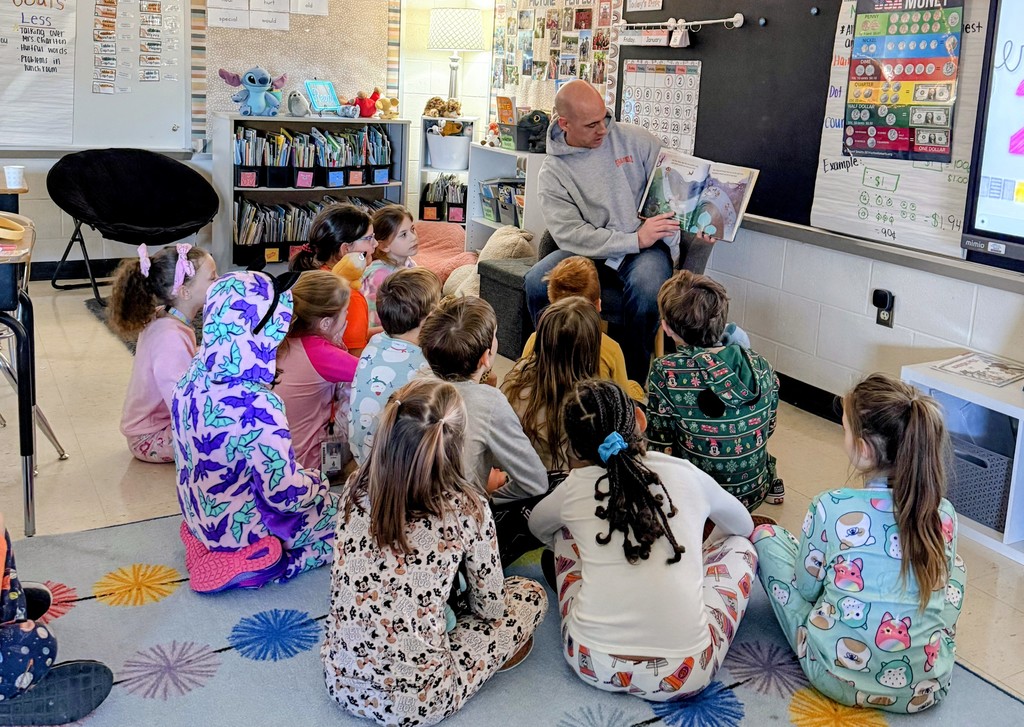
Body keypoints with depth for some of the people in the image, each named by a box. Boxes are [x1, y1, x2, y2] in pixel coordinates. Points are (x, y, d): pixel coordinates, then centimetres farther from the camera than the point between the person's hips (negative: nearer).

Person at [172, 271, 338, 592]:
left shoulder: (194, 377, -10)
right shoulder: (258, 407, -35)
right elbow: (286, 495, -28)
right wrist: (315, 483, -6)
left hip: (201, 515, 8)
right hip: (241, 530, -8)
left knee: (308, 485, 27)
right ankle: (256, 564, 3)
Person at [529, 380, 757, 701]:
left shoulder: (574, 488, 1)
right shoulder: (686, 476, 1)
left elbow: (536, 526, 27)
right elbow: (743, 525, 23)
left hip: (592, 665, 1)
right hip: (684, 675, 0)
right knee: (738, 545, 22)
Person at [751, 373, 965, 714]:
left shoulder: (829, 508, -21)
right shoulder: (944, 515, -11)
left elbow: (807, 588, -5)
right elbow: (942, 587, 7)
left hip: (838, 679, -3)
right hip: (925, 689, 3)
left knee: (766, 535, 13)